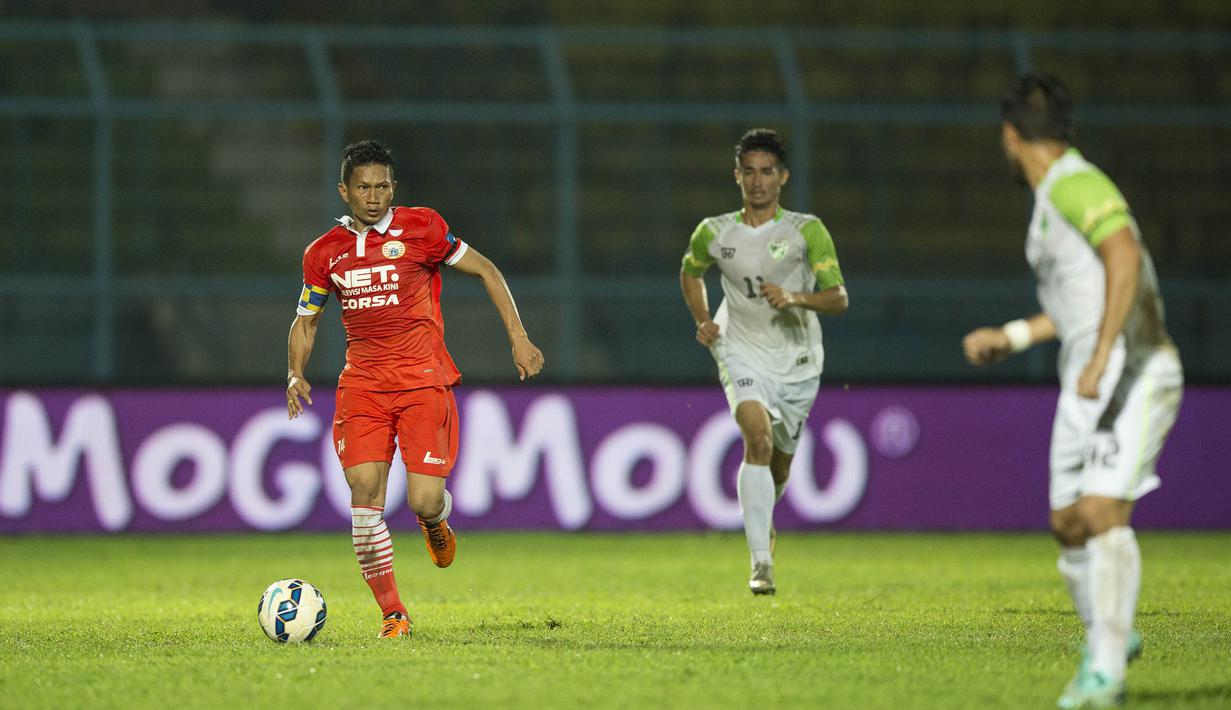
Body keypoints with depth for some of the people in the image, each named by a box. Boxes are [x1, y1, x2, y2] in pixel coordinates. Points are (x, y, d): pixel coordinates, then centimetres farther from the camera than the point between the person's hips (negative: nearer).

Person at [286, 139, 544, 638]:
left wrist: (518, 338, 1)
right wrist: (295, 374, 0)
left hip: (423, 381, -2)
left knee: (424, 500, -12)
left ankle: (435, 523, 29)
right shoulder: (324, 253, 7)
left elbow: (486, 271, 7)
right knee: (364, 491, -15)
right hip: (362, 385, 2)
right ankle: (392, 613, -5)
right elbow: (306, 320, 19)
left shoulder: (420, 228, -1)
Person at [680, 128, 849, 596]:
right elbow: (690, 272, 21)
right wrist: (702, 321, 6)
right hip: (742, 351, -1)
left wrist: (795, 298, -32)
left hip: (797, 357, 1)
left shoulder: (807, 231, -8)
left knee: (780, 460, 13)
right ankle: (761, 563, -29)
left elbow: (838, 298, -14)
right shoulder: (713, 233, -1)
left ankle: (762, 517, 52)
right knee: (758, 436, -26)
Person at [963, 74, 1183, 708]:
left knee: (1103, 513, -20)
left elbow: (1125, 257, -26)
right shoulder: (1057, 194, 21)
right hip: (1090, 381, 10)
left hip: (1131, 371, -10)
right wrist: (1010, 337, 36)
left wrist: (1100, 356, -28)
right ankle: (1107, 637, 33)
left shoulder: (1075, 184, -10)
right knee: (1068, 524, 12)